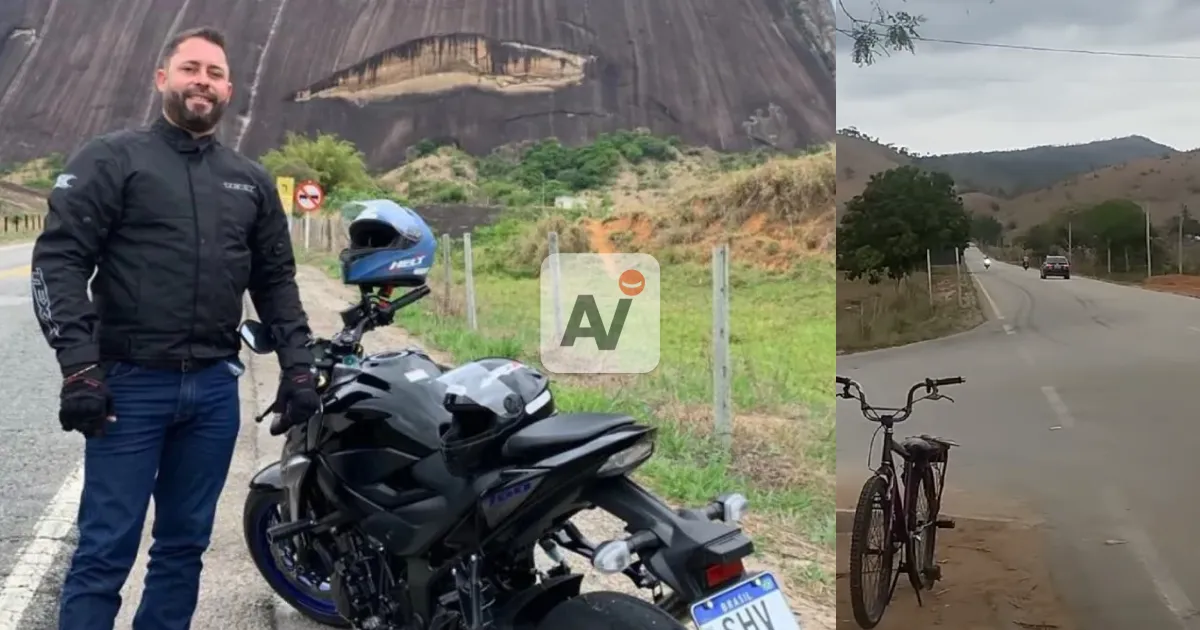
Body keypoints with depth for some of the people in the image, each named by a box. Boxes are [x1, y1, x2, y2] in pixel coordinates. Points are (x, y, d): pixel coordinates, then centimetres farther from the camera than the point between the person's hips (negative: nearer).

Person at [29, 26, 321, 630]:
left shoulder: (251, 180, 14)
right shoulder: (111, 158, -1)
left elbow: (275, 279, 16)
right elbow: (59, 259, -7)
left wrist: (297, 365, 7)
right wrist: (78, 366, -16)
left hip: (215, 387, 4)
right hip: (130, 382, -4)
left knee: (184, 544, 13)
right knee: (105, 550, 0)